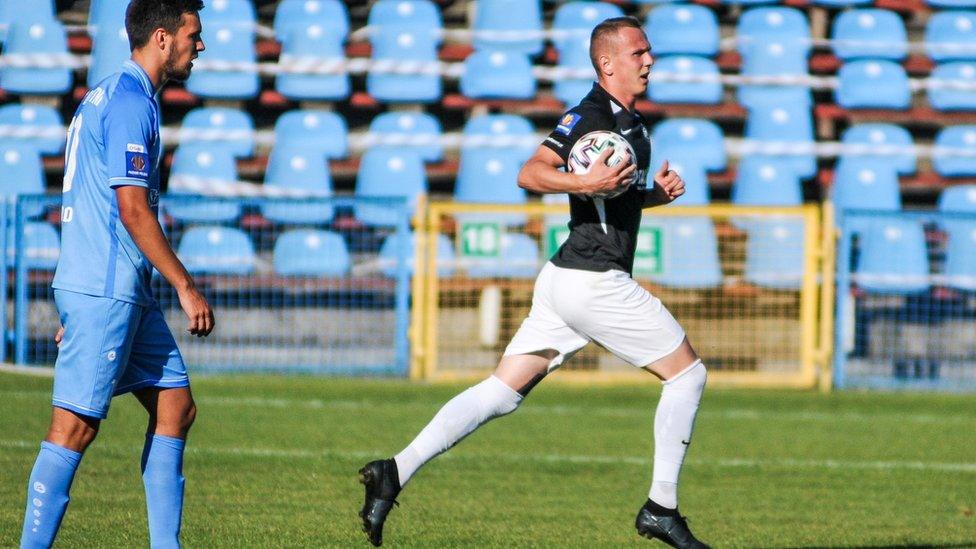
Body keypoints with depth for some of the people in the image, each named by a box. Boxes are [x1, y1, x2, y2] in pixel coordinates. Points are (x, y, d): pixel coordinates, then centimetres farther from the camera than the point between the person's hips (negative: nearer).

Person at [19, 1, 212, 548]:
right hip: (104, 291, -10)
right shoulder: (130, 102, -13)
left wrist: (75, 309, 25)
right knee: (76, 424, -9)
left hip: (125, 293, 10)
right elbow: (133, 210, -19)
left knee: (176, 405, 9)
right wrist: (187, 287, -16)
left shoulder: (108, 96, 19)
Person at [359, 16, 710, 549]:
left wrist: (655, 192, 13)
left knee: (502, 391, 4)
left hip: (564, 281, 9)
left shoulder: (633, 123, 18)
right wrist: (585, 182, -37)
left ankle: (396, 471, -5)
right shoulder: (588, 114, -12)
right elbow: (531, 174, -23)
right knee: (687, 373, 2)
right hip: (594, 280, -9)